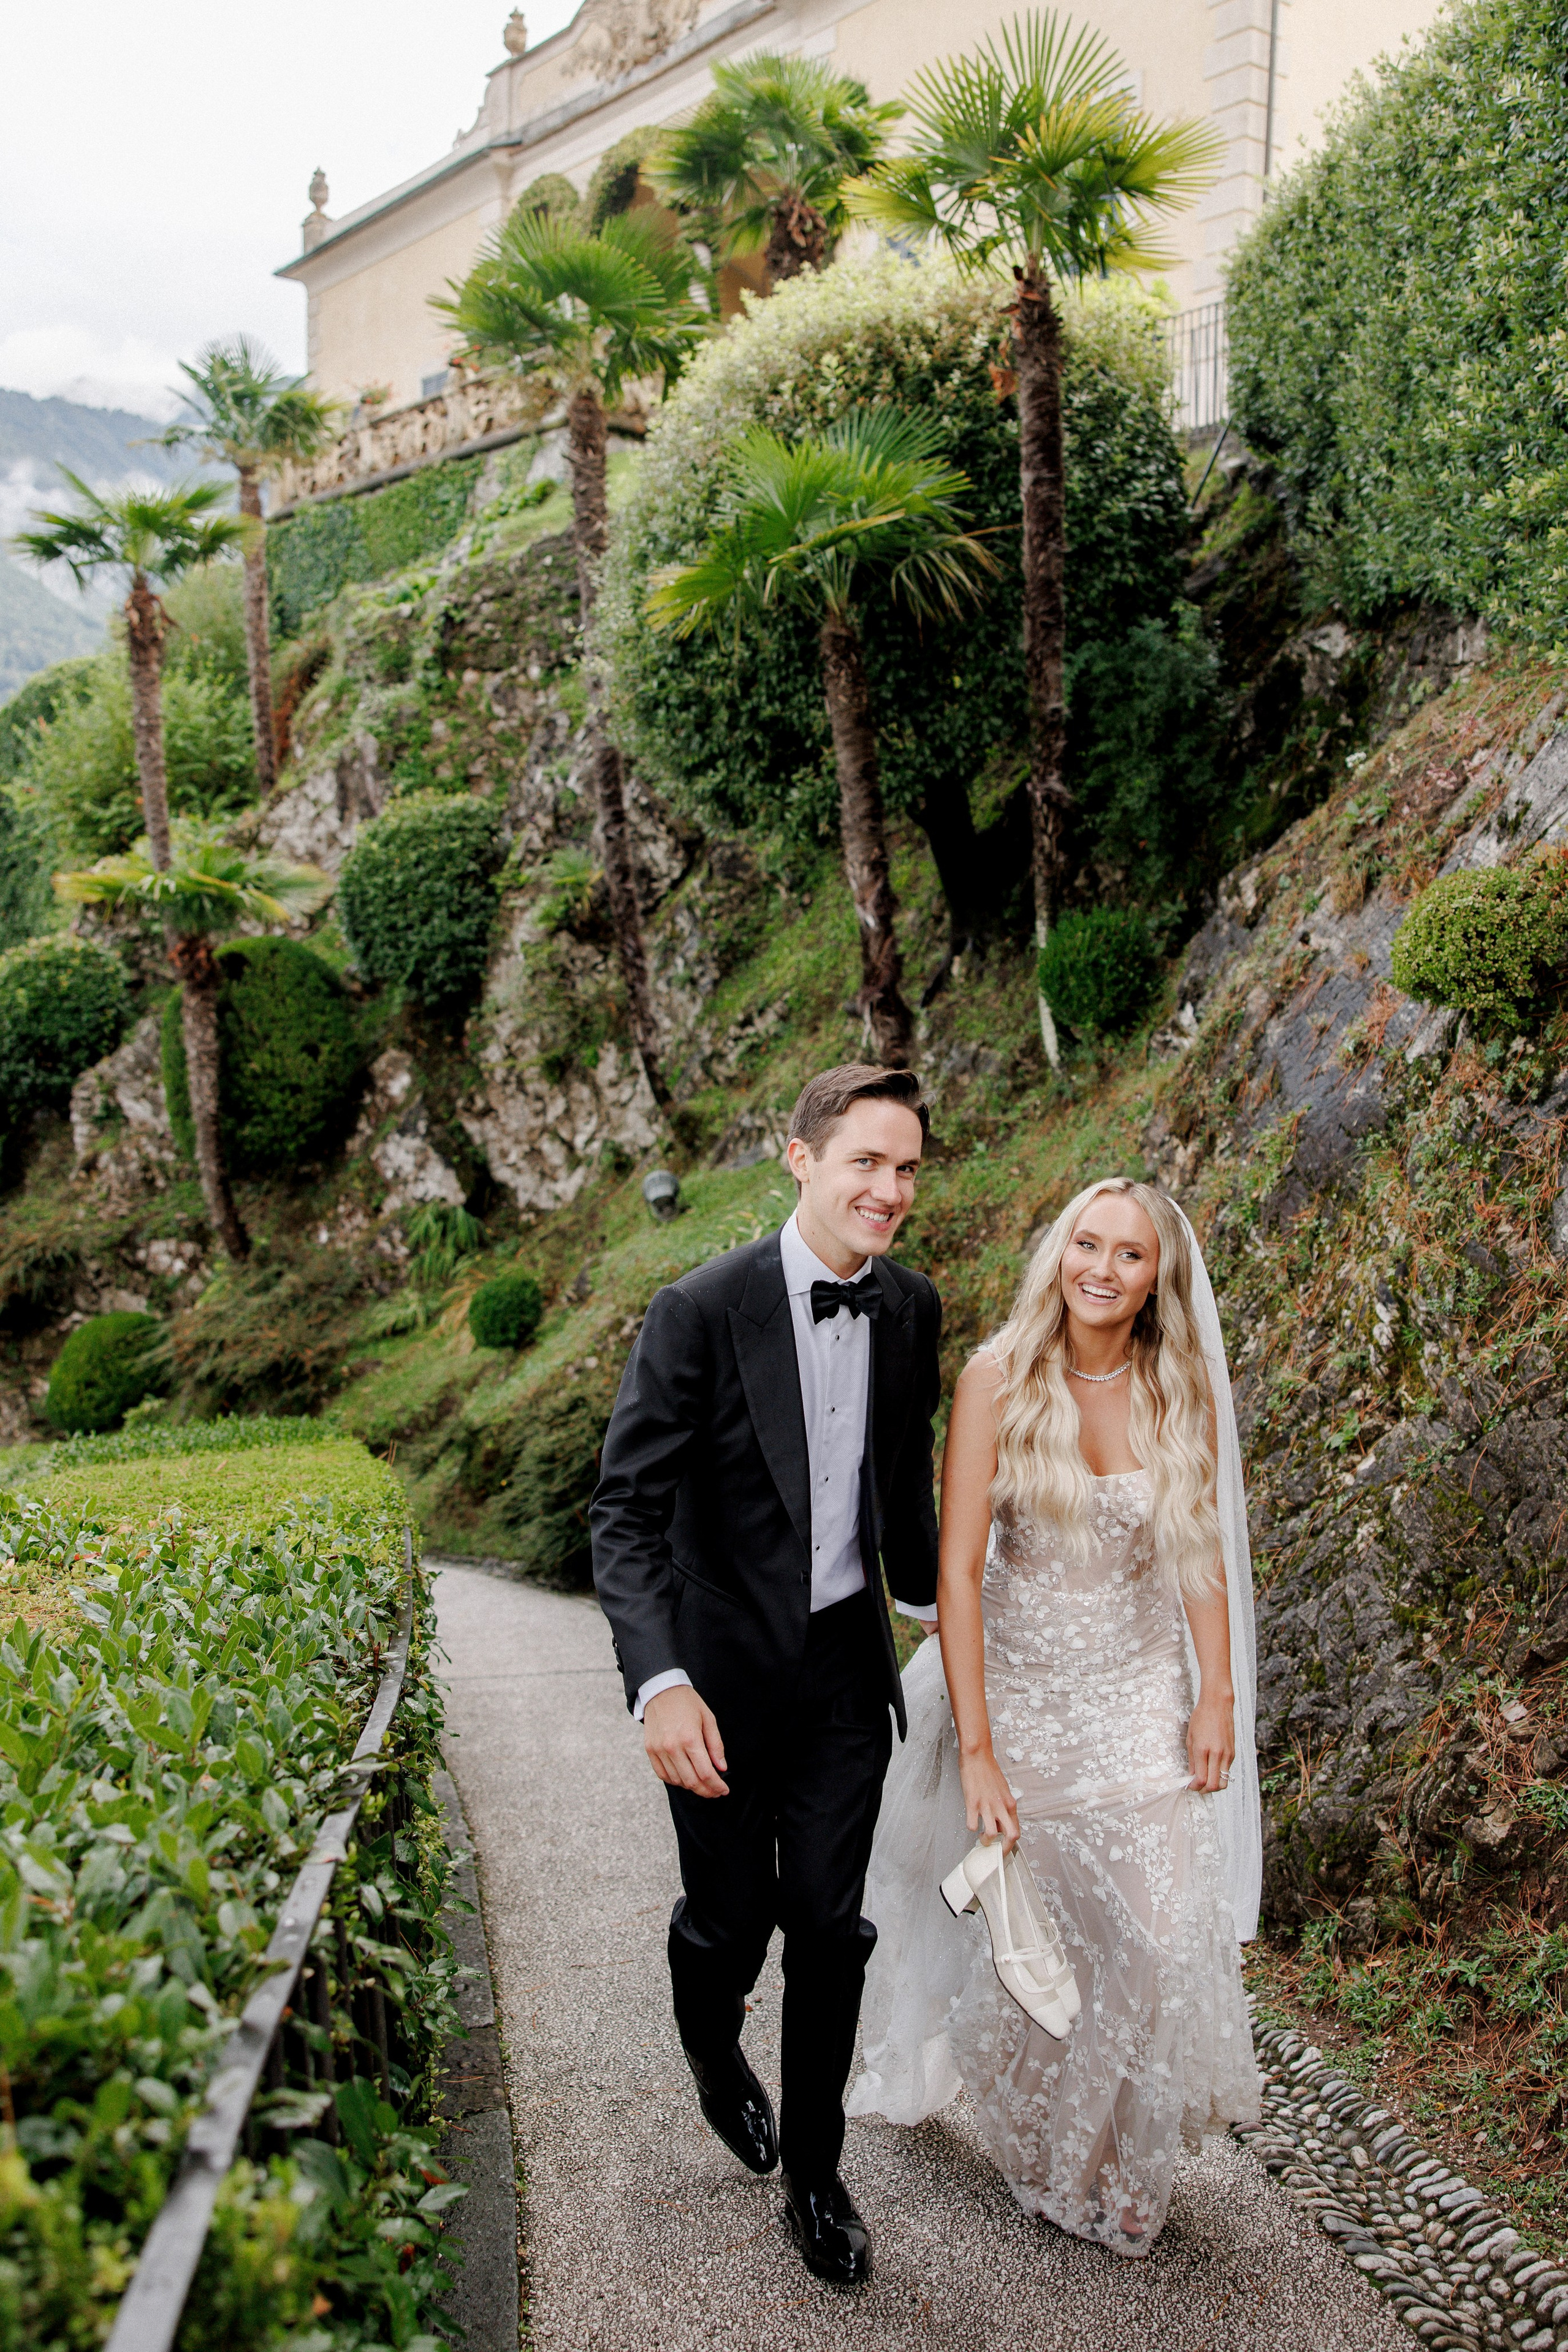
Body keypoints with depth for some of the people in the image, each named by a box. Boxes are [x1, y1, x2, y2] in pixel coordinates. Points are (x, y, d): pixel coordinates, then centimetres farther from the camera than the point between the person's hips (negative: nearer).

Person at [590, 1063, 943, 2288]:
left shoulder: (912, 1308, -3)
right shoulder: (702, 1311, -19)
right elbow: (628, 1510, -19)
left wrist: (930, 1594, 28)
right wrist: (661, 1684, -29)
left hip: (846, 1663, 3)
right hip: (726, 1670, -3)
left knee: (830, 1925, 8)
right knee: (731, 1917, 11)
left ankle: (816, 2170, 29)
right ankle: (714, 2045, 48)